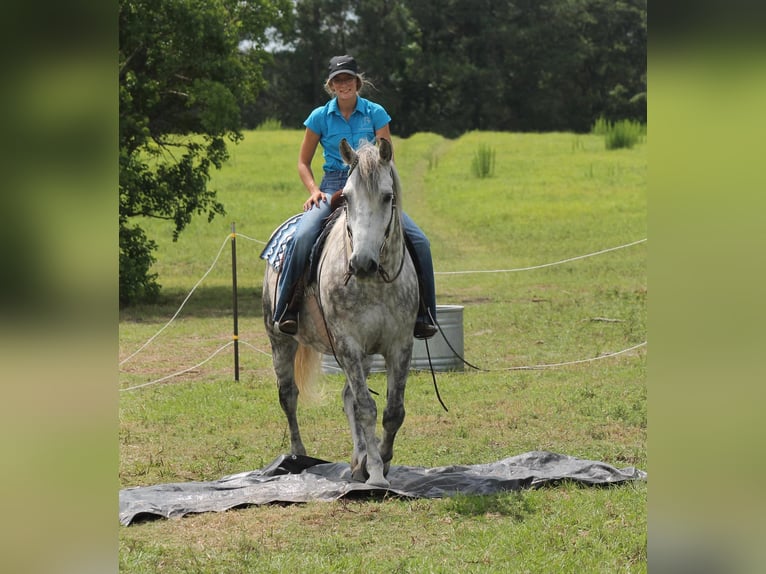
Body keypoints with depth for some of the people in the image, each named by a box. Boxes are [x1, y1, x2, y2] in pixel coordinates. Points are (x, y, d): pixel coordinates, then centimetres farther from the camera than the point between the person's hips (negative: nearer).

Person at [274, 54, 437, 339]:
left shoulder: (375, 113, 4)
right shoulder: (320, 117, 5)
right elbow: (303, 162, 10)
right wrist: (314, 190, -8)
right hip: (333, 187, -1)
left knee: (418, 241, -17)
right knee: (303, 237, -32)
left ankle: (422, 314, -8)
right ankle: (287, 310, -24)